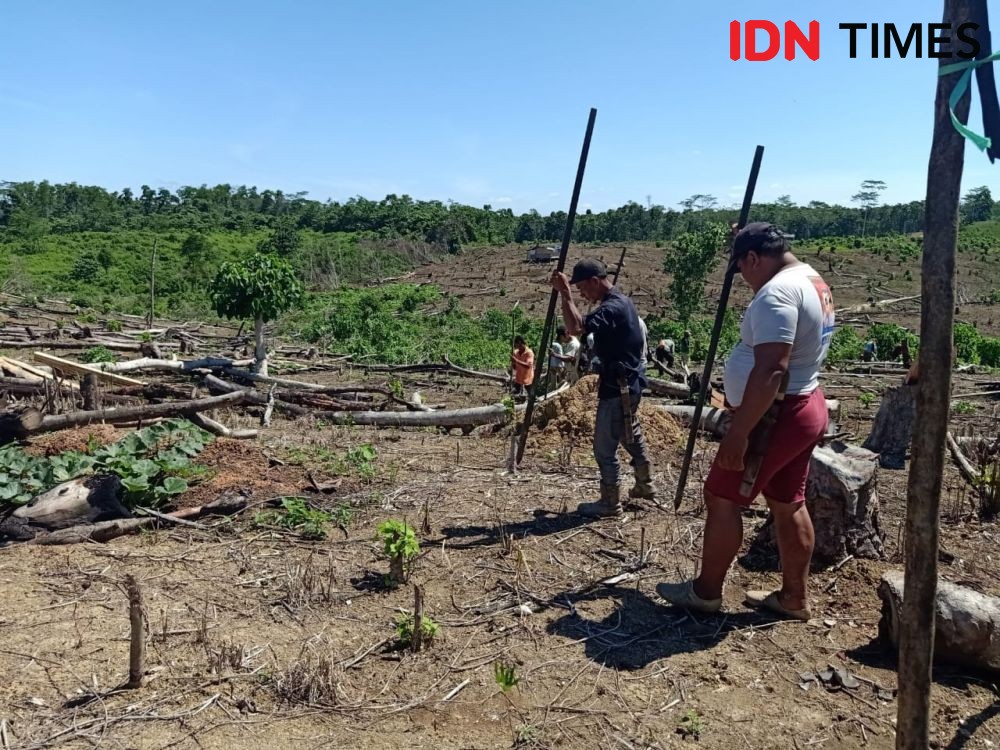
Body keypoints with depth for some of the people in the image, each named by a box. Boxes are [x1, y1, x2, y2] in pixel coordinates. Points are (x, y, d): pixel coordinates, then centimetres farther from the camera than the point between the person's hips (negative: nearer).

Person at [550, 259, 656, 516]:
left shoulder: (612, 307, -21)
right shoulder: (621, 301, 11)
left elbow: (575, 327, -36)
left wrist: (564, 293, -29)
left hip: (618, 386, -11)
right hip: (630, 383, 11)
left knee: (605, 447, -3)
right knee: (633, 437, 23)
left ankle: (610, 504, 6)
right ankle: (645, 485, 38)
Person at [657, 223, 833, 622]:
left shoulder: (777, 292, -22)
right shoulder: (814, 283, 11)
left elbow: (770, 371, -30)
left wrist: (737, 433, -29)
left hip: (775, 416, -10)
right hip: (805, 409, 10)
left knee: (722, 498, 3)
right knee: (788, 505, 16)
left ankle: (706, 592, 16)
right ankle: (795, 597, 26)